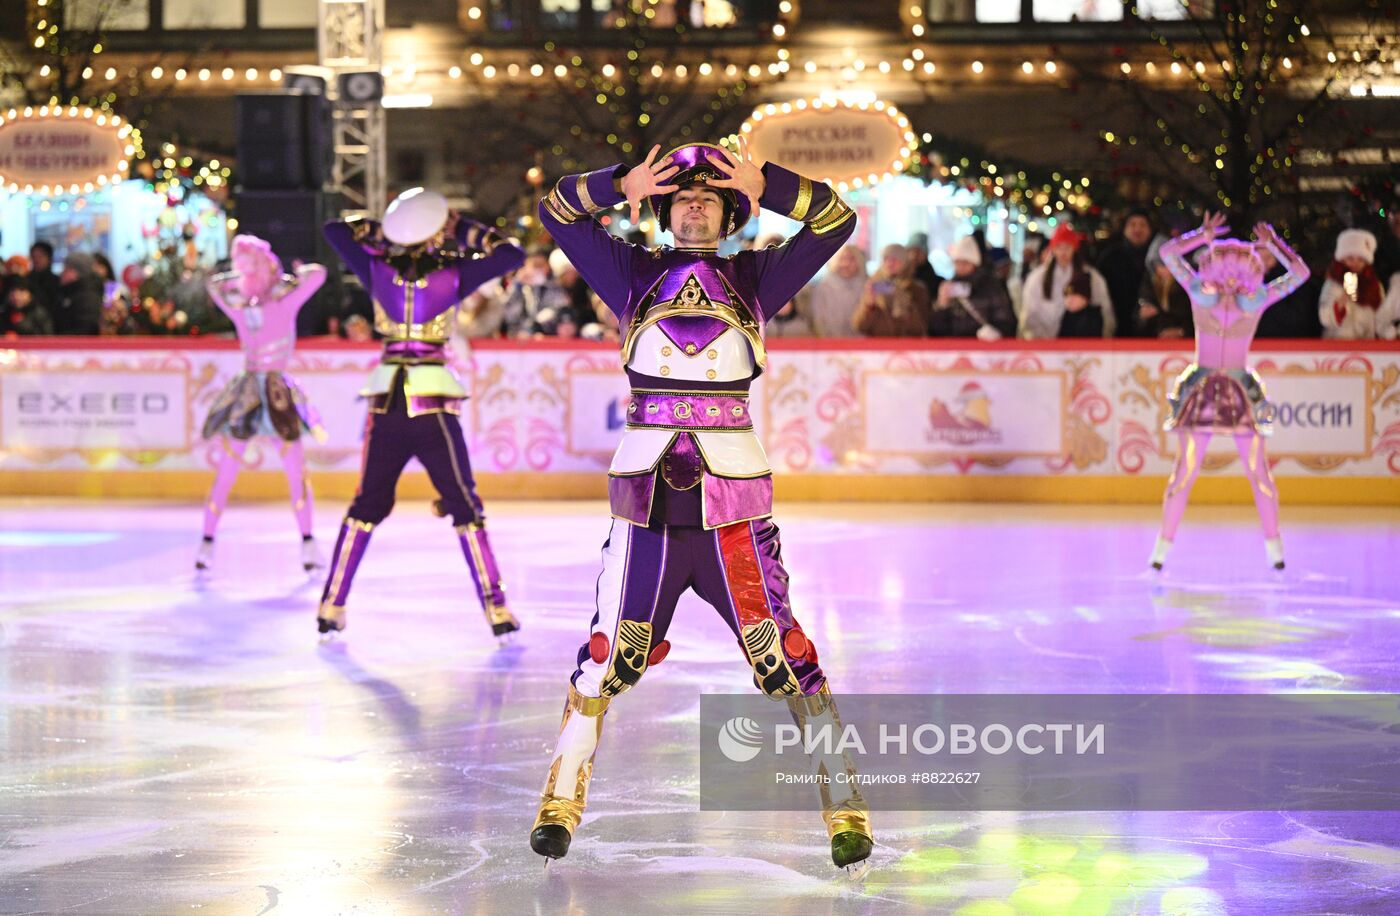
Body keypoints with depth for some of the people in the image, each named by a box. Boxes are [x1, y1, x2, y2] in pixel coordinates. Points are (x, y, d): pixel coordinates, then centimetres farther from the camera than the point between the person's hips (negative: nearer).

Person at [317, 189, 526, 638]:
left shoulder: (378, 270, 0)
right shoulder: (452, 275, -8)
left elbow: (335, 229, 15)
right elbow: (512, 254, 3)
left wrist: (383, 230, 17)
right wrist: (464, 230, 9)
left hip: (386, 407, 3)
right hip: (434, 409, -3)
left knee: (368, 505, 16)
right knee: (465, 507, 7)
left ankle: (331, 605, 15)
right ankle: (496, 608, 4)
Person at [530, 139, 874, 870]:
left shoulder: (755, 279, 8)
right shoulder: (634, 276, 10)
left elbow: (835, 220, 1)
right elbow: (558, 210, 6)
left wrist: (765, 184, -13)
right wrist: (621, 185, -10)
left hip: (733, 505, -1)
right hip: (646, 499, 1)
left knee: (782, 651, -3)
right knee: (609, 652, 1)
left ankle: (845, 804, 3)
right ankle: (561, 799, 13)